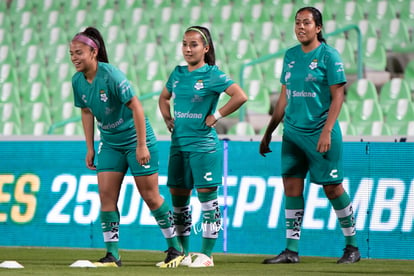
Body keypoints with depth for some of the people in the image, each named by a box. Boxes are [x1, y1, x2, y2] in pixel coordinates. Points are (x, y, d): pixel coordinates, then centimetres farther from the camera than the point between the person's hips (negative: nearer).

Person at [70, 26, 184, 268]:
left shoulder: (111, 75, -23)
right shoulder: (78, 81, -2)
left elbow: (136, 106, -21)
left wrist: (141, 145, -21)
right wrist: (90, 147, 10)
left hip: (136, 139, -6)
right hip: (110, 143, 6)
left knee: (150, 196, -1)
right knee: (106, 195, -3)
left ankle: (175, 247, 13)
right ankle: (112, 255, 2)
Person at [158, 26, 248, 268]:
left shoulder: (213, 75, -8)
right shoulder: (178, 74, 11)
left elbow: (241, 96, -18)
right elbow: (164, 98, 29)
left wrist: (216, 116, -14)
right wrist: (168, 119, 12)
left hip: (204, 145, -7)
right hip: (179, 145, 7)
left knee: (207, 197, -4)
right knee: (178, 197, 8)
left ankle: (206, 254, -1)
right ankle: (183, 253, 17)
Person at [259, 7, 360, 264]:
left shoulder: (328, 55, -6)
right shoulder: (290, 55, 11)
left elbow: (338, 96, -10)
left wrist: (326, 131, -19)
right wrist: (268, 133, 17)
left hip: (321, 133, -6)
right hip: (292, 132, 6)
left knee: (333, 187, -1)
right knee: (292, 186, 1)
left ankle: (352, 246, 12)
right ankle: (291, 250, 5)